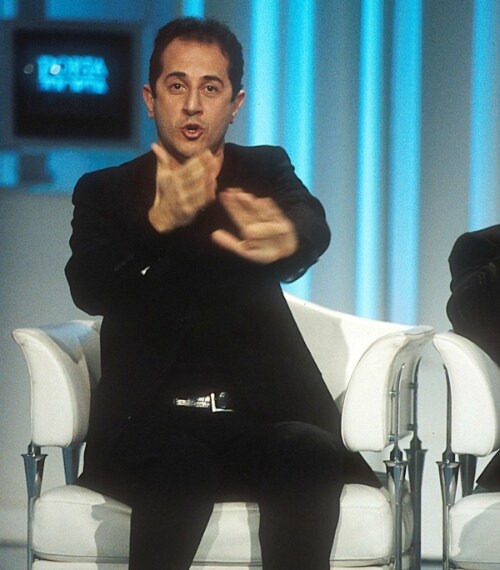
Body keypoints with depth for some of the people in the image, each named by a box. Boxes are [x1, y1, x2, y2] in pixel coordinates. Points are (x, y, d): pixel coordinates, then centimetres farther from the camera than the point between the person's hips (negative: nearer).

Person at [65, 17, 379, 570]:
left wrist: (285, 238, -39)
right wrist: (159, 223, -28)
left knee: (312, 459, -32)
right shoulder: (105, 192, 11)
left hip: (261, 417, 1)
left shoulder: (265, 171, 13)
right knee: (180, 465, -35)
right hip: (151, 419, -1)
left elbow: (314, 228, -11)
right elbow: (88, 290, -8)